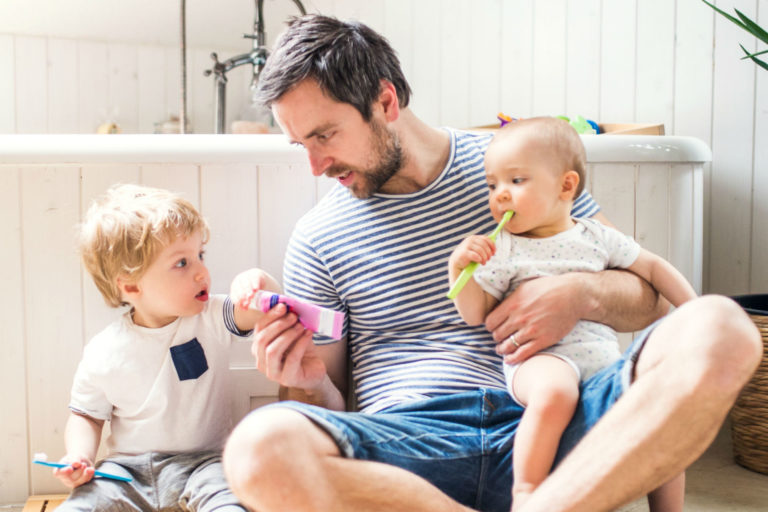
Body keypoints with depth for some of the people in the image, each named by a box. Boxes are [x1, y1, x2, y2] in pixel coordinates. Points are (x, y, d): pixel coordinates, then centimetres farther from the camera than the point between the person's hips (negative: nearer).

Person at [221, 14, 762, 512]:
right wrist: (307, 384, -10)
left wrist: (583, 295, -10)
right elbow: (330, 408, 13)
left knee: (720, 329, -23)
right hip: (405, 441, 0)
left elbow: (649, 296, 13)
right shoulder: (317, 239, 10)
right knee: (259, 449, -34)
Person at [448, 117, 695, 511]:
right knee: (554, 392, -37)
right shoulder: (501, 250, 4)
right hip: (540, 356, -4)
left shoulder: (597, 237, 12)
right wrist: (458, 269, -13)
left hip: (603, 353, 5)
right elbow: (474, 314, 3)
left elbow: (652, 268, 22)